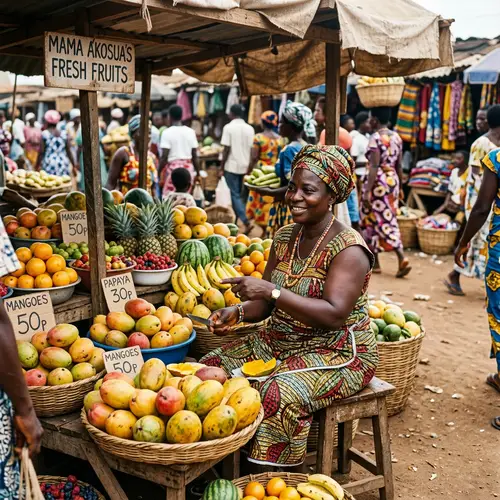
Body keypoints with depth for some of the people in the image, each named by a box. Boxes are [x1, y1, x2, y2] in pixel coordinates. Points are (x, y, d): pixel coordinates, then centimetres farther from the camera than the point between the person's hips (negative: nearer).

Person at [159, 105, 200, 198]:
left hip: (173, 167, -5)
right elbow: (195, 156, 6)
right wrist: (197, 172, 14)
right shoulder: (190, 131, 5)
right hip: (188, 167, 5)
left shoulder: (167, 132, -7)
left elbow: (164, 156, -12)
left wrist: (159, 172, -4)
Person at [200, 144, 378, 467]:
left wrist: (272, 291, -33)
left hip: (337, 354, -7)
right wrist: (239, 312, -12)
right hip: (279, 343, 8)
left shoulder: (348, 249, -16)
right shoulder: (285, 238, 6)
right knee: (212, 366, -7)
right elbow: (267, 304, 10)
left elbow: (333, 315, -28)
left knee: (279, 394, -33)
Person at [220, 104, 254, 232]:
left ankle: (246, 222, -14)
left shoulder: (228, 127, -9)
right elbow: (251, 150, 4)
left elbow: (226, 149, -12)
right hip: (245, 166, 5)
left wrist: (222, 167, -5)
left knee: (235, 195, -2)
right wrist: (249, 166, 14)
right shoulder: (250, 128, 4)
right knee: (239, 194, 16)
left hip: (232, 166, -5)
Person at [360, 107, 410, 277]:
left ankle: (374, 263, 11)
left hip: (378, 182, -7)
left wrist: (367, 191, -19)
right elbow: (399, 166, 12)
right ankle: (402, 258, 0)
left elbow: (374, 167, -18)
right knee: (388, 219, 11)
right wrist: (400, 187, 20)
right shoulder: (396, 137, 9)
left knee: (372, 220, 5)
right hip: (392, 180, 7)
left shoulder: (376, 138, -13)